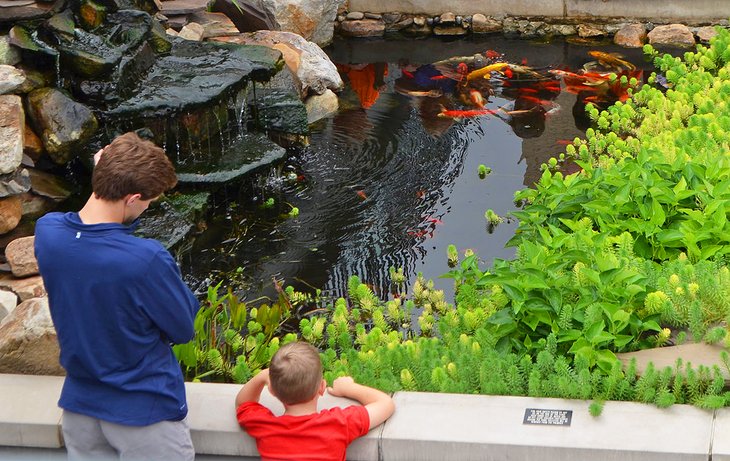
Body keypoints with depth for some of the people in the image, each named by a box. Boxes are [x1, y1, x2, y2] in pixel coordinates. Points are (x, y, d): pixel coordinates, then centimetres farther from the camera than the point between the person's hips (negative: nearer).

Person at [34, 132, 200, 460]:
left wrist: (107, 173, -2)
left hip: (79, 408, 6)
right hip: (145, 412, -6)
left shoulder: (46, 231, -14)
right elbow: (183, 330, -15)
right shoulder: (147, 260, -32)